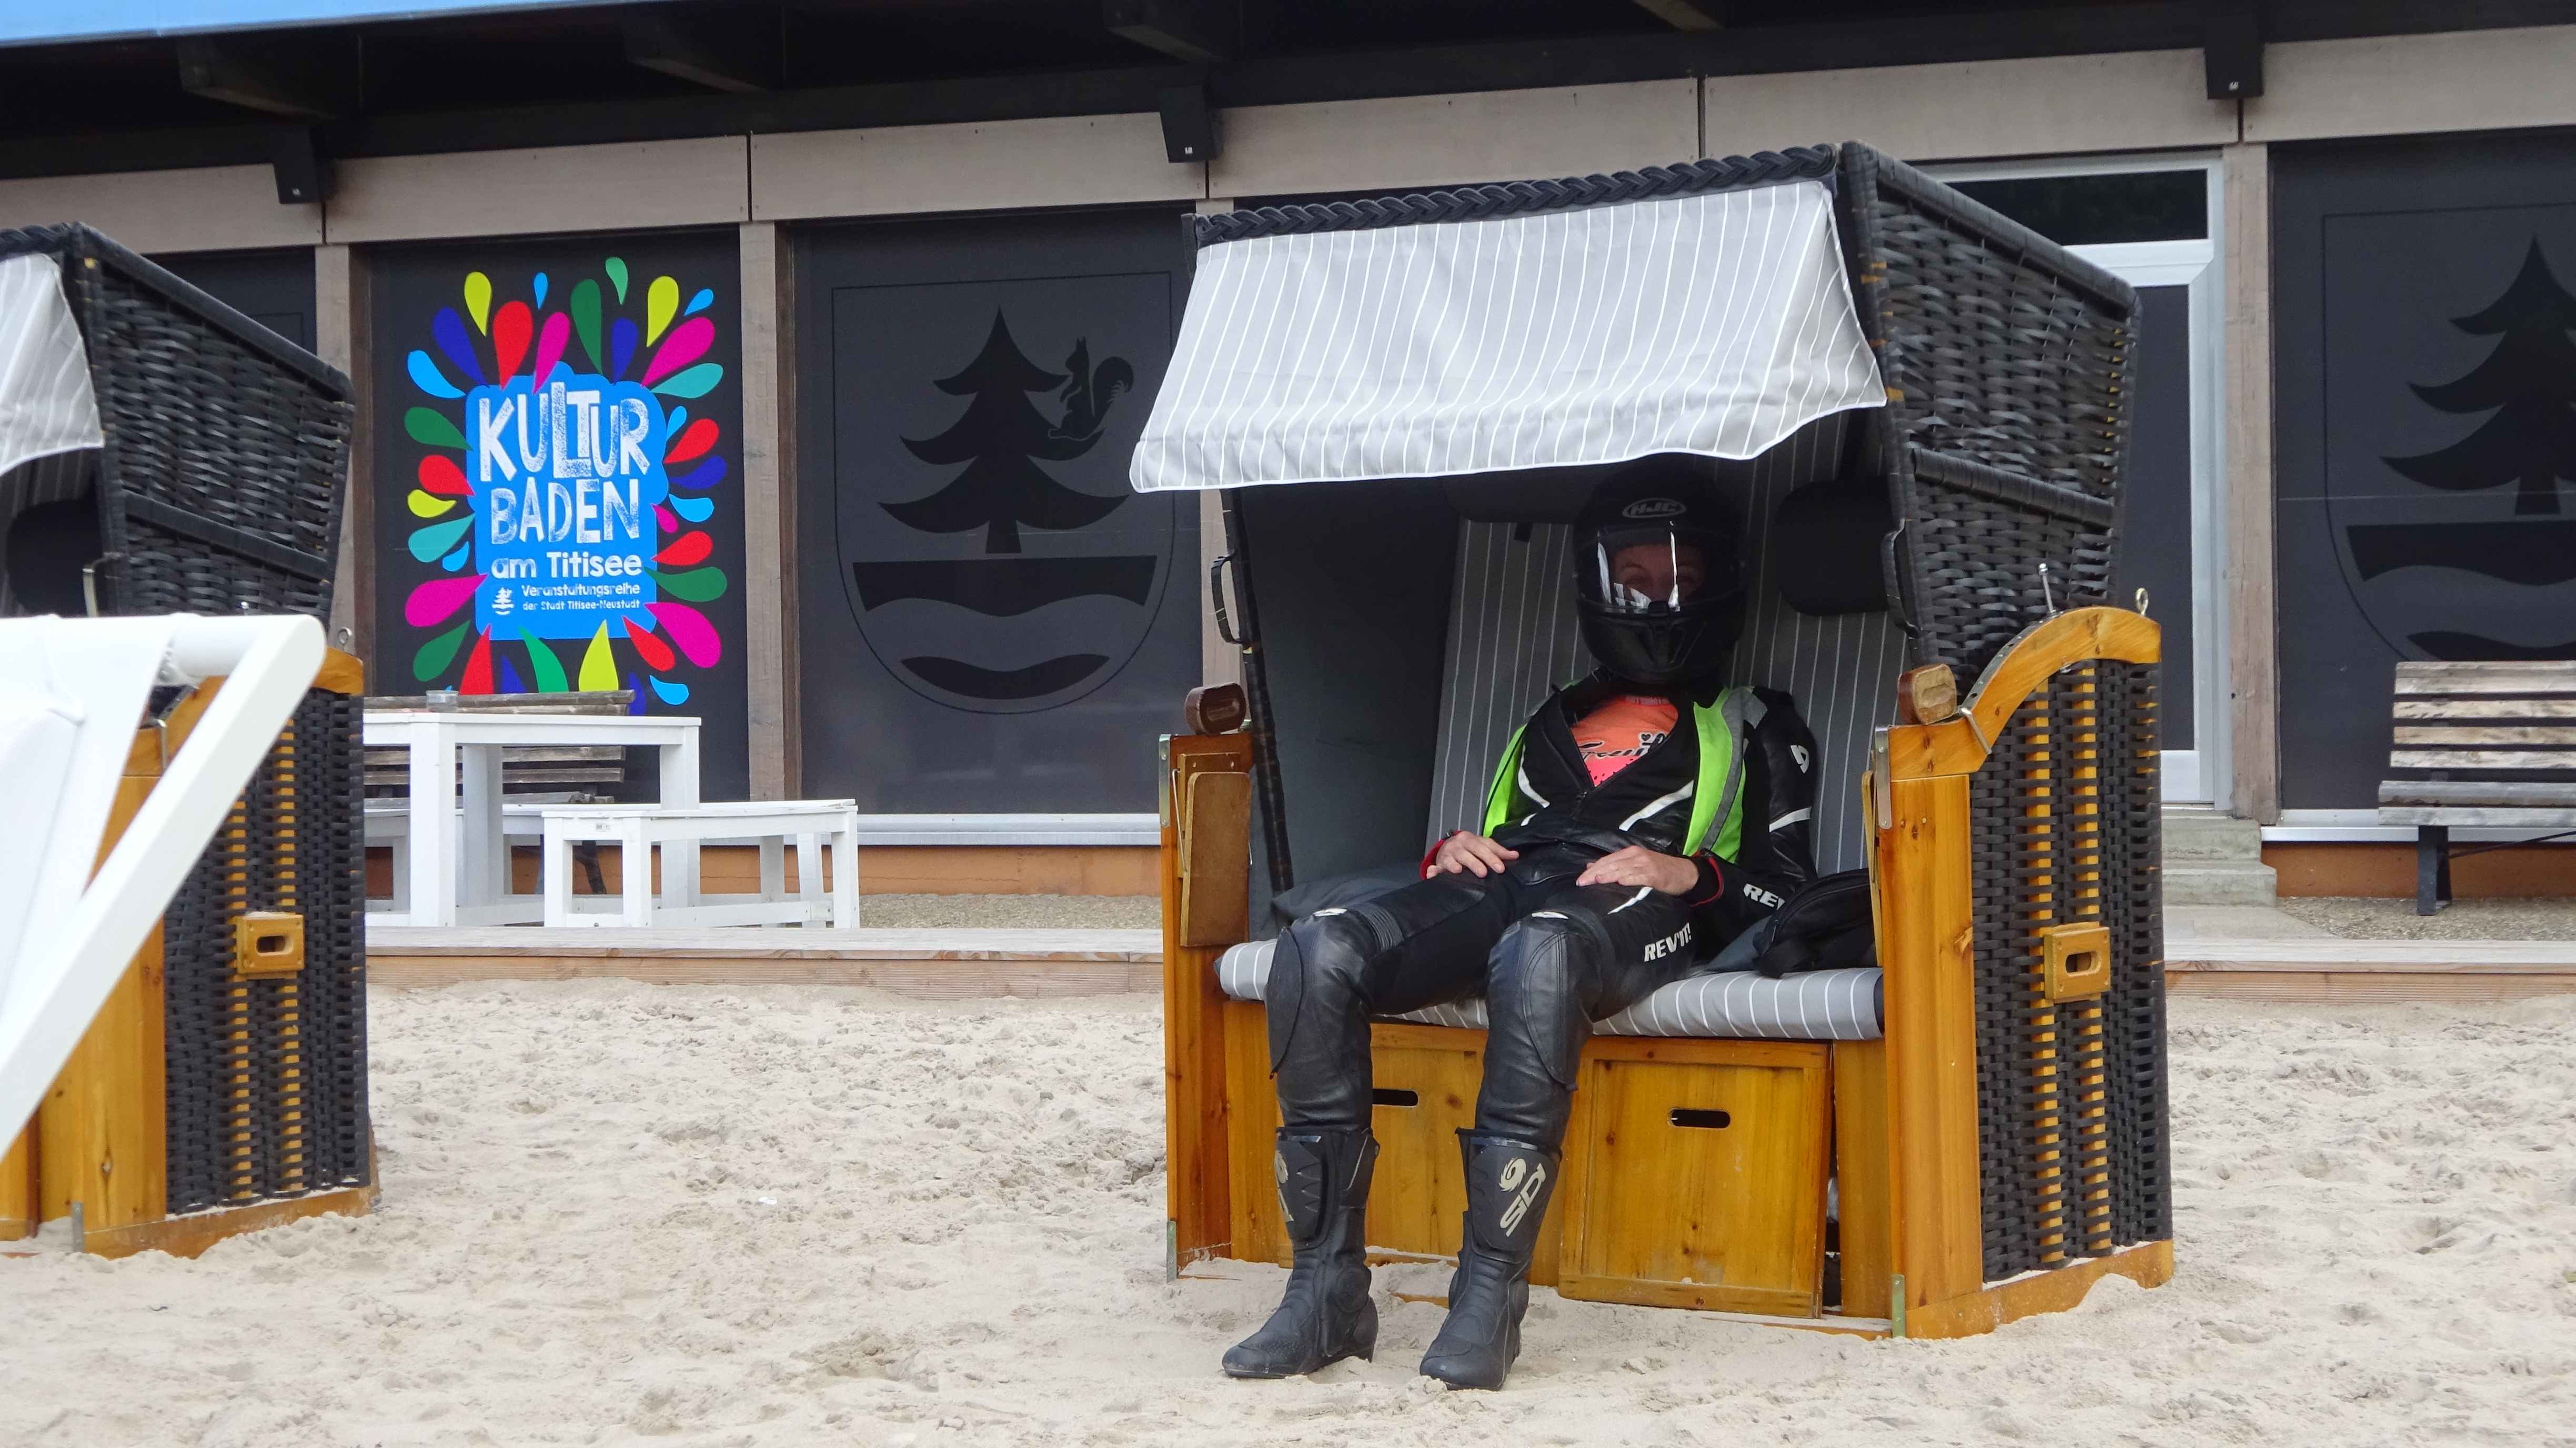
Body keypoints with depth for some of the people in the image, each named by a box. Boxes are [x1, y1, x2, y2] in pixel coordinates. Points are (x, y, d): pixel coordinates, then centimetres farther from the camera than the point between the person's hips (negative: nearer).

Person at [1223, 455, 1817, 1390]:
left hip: (1635, 914, -5)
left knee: (1537, 952, -45)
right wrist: (1454, 853, 11)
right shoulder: (1554, 722, 39)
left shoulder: (1754, 729, 26)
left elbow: (1784, 894, 13)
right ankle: (1328, 1287, -31)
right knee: (1317, 953, -29)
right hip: (1505, 887, 5)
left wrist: (1689, 874, -6)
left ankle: (1490, 1292, -45)